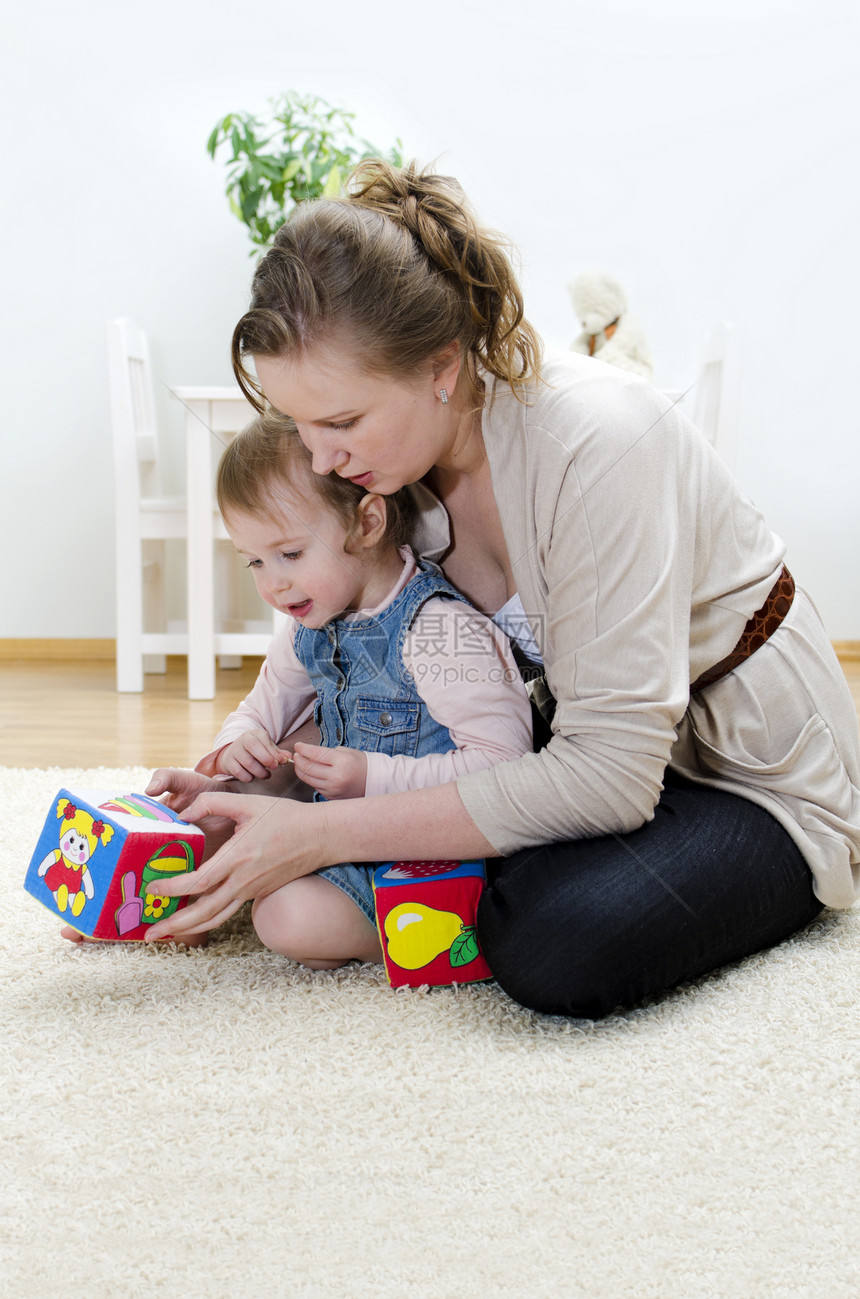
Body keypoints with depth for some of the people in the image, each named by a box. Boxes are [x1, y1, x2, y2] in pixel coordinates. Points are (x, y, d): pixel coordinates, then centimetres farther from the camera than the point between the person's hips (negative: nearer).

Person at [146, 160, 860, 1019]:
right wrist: (229, 781, -14)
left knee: (558, 949, -34)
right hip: (597, 740, 7)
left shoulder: (595, 443, -32)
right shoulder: (392, 444, -10)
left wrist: (321, 835, -33)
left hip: (754, 769, -6)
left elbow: (610, 773, -33)